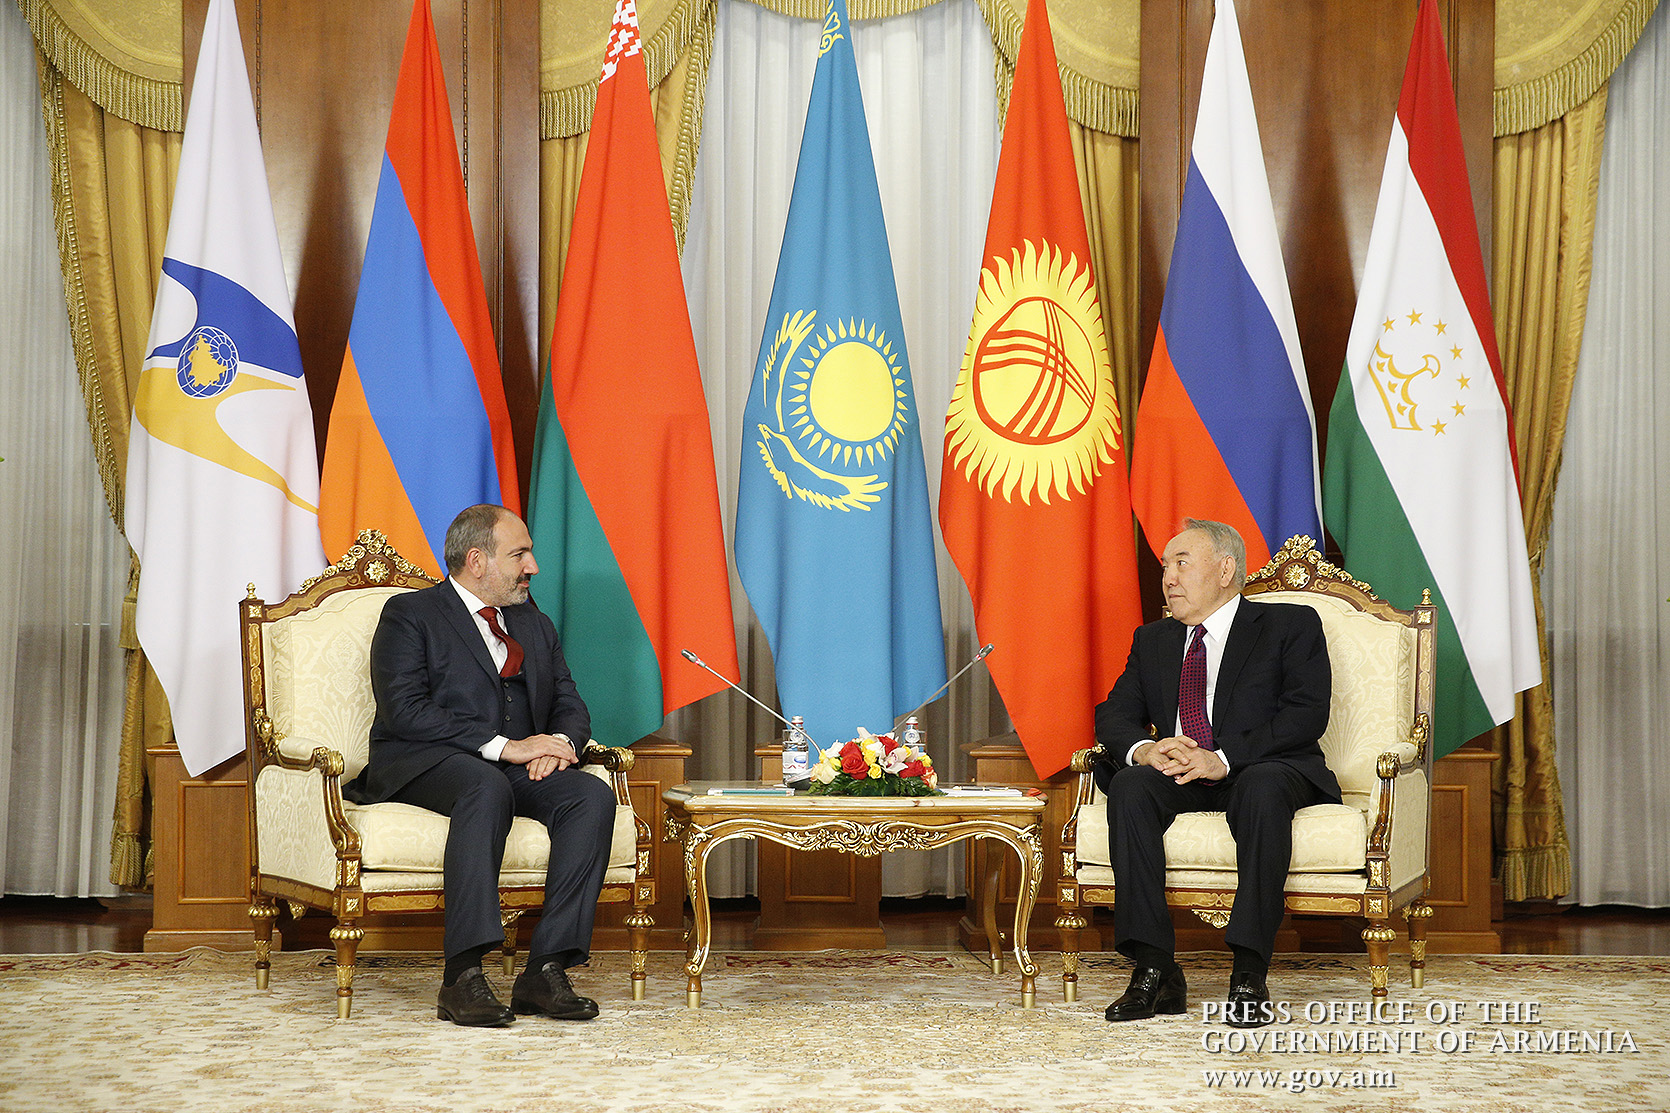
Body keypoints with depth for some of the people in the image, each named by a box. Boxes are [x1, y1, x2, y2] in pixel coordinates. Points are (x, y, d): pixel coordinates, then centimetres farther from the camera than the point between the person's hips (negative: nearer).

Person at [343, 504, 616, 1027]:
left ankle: (546, 970, -30)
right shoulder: (409, 615, 3)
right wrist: (504, 747, -18)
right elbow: (405, 711, -11)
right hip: (424, 767, -6)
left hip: (518, 768, 6)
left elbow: (570, 705, 18)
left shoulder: (535, 626, 24)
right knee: (488, 788, -39)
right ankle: (462, 977, -43)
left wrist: (557, 744, -8)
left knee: (593, 795, -25)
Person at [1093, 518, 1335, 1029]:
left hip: (1265, 771, -4)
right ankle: (1155, 972, -31)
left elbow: (1307, 714, -9)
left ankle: (1250, 976, -38)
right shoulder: (1152, 641, 21)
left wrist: (1223, 758, -22)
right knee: (1130, 787, -28)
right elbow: (1114, 714, 11)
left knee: (1262, 787, -38)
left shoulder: (1291, 625, 5)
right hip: (1179, 777, 4)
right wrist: (1146, 750, -15)